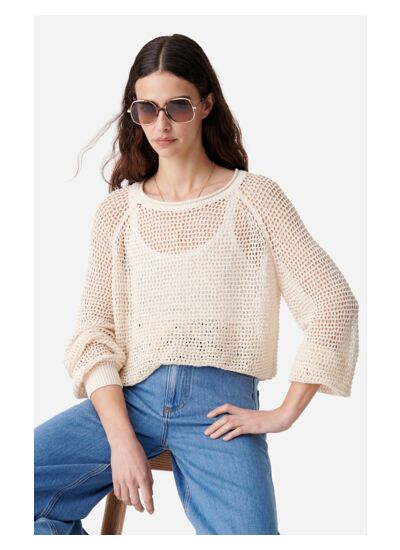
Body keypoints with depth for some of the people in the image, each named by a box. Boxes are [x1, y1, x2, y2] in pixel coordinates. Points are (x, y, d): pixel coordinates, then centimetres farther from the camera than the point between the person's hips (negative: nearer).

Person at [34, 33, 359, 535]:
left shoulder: (256, 198, 3)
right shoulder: (117, 211, 10)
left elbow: (334, 305, 0)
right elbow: (93, 333, 3)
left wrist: (283, 415, -4)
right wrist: (122, 439, -11)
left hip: (220, 403, -2)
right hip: (129, 398, 2)